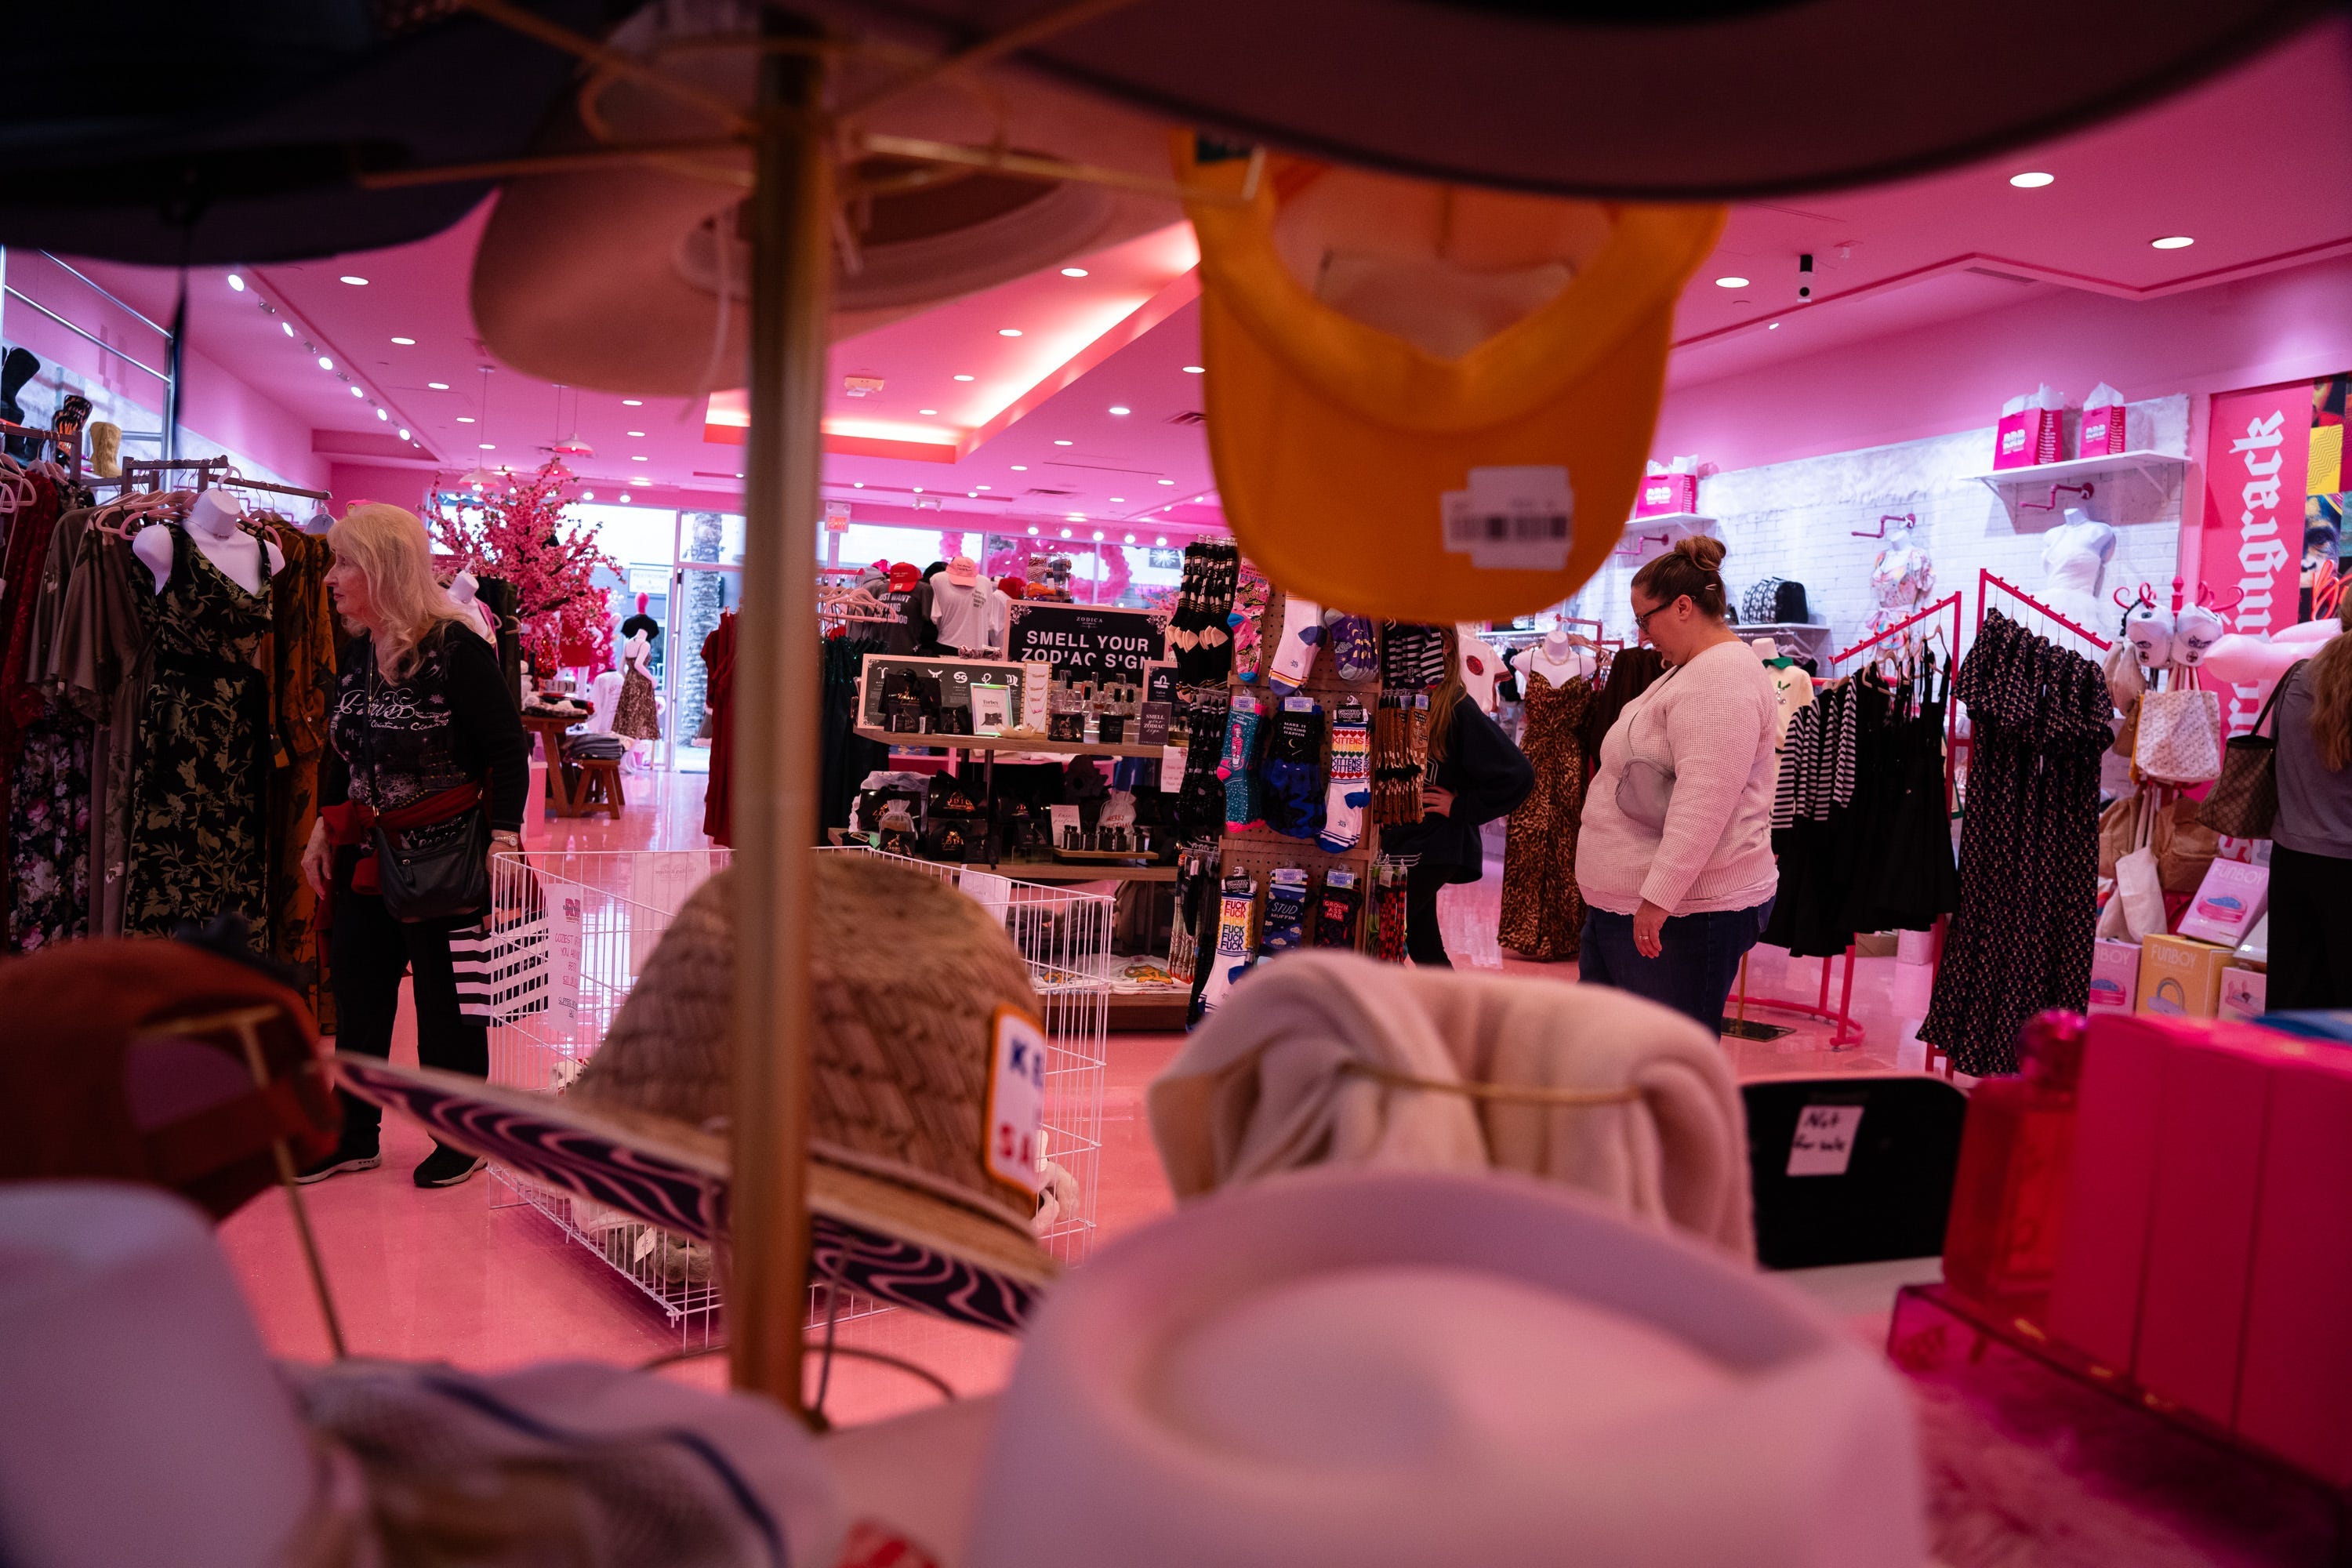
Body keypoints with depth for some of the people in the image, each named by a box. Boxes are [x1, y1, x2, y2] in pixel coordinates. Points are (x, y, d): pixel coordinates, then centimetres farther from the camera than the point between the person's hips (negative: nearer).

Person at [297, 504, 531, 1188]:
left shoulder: (457, 648, -15)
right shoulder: (355, 652, 8)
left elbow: (509, 750, -16)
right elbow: (339, 751, 19)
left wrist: (504, 837, -23)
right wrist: (323, 829, 13)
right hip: (365, 854, 8)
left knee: (447, 1001, 4)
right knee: (356, 994, 14)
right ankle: (354, 1135, 28)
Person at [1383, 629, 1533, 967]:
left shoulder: (1459, 710, -15)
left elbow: (1517, 775, -20)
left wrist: (1460, 808, -14)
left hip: (1435, 848, -7)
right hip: (1400, 838, 7)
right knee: (1423, 945, 14)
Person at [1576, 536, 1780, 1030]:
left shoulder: (1723, 676, -17)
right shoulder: (1691, 670, 19)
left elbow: (1704, 801, -27)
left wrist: (1660, 896, -30)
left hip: (1688, 911, -11)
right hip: (1625, 902, 11)